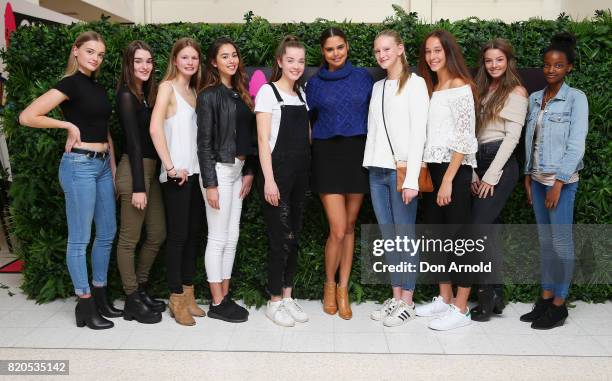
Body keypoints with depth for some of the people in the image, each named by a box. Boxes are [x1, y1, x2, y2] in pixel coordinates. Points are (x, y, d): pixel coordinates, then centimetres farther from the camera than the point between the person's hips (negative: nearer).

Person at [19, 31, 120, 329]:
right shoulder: (70, 84, -8)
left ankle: (100, 297, 24)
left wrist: (113, 166, 14)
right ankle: (85, 305, 10)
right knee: (80, 239, 0)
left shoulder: (97, 87, 15)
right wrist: (69, 125, -11)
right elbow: (27, 116, -16)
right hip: (79, 164, -8)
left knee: (107, 233, 12)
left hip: (102, 164, 8)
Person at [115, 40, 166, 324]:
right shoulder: (126, 96, -8)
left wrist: (148, 180, 9)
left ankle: (140, 290, 26)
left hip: (151, 170, 9)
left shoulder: (147, 93, 16)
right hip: (134, 171, -9)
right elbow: (133, 141, -14)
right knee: (130, 239, 1)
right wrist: (138, 186, -17)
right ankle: (132, 301, 11)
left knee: (157, 234, 11)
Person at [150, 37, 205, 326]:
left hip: (196, 170, 7)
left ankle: (188, 294, 22)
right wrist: (170, 166, -18)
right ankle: (176, 298, 11)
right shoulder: (168, 86, -4)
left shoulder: (194, 89, 15)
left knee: (193, 233, 11)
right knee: (178, 234, -2)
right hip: (177, 174, -7)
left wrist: (203, 165, 5)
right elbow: (155, 128, -17)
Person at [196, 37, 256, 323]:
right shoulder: (209, 96, -8)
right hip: (218, 169, -7)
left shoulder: (240, 93, 12)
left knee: (232, 237, 10)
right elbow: (204, 142, -11)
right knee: (218, 238, -1)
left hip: (238, 169, 7)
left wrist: (249, 171, 9)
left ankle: (225, 296, 21)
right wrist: (210, 183, -15)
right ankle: (217, 304, 10)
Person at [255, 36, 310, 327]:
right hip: (277, 171, -6)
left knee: (294, 237, 10)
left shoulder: (301, 94, 14)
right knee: (280, 238, -3)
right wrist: (269, 179, -18)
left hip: (300, 173, 6)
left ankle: (288, 296, 21)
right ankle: (275, 301, 11)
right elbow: (263, 140, -11)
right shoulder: (267, 91, -5)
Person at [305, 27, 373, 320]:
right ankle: (329, 284, 16)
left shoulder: (363, 77, 7)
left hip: (358, 153, 2)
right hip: (327, 155, -1)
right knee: (338, 230, -9)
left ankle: (343, 289, 20)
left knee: (350, 227, 7)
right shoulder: (314, 83, 6)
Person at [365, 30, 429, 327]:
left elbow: (419, 133, -8)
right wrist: (369, 164, 5)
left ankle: (407, 302, 8)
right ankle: (395, 297, 17)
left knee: (405, 235, -1)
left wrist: (411, 178, -15)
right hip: (377, 169, 6)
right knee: (388, 236, 8)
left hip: (402, 169, -5)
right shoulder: (378, 86, 17)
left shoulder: (415, 83, -1)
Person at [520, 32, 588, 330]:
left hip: (562, 179, -5)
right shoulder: (534, 99, 9)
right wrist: (528, 176, 9)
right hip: (538, 178, 6)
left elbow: (576, 145, -12)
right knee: (545, 240, 10)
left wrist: (558, 183, -16)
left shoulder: (576, 98, -6)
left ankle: (559, 305, 9)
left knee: (561, 241, -1)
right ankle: (545, 299, 19)